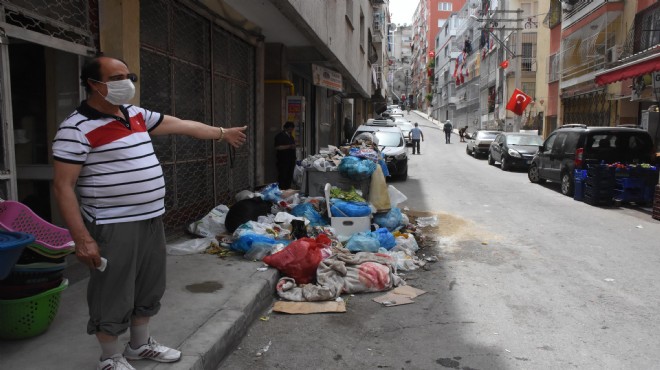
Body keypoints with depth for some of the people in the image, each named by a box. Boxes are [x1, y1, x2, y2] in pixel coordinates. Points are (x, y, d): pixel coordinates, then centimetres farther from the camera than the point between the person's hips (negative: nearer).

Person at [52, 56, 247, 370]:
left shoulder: (137, 115, 9)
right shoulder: (77, 128, -14)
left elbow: (182, 126, 19)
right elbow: (63, 187, -16)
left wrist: (222, 134, 26)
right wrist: (82, 239, -21)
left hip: (151, 220, 8)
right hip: (113, 227, -8)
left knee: (148, 288, 20)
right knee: (113, 295, 6)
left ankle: (140, 344, 39)